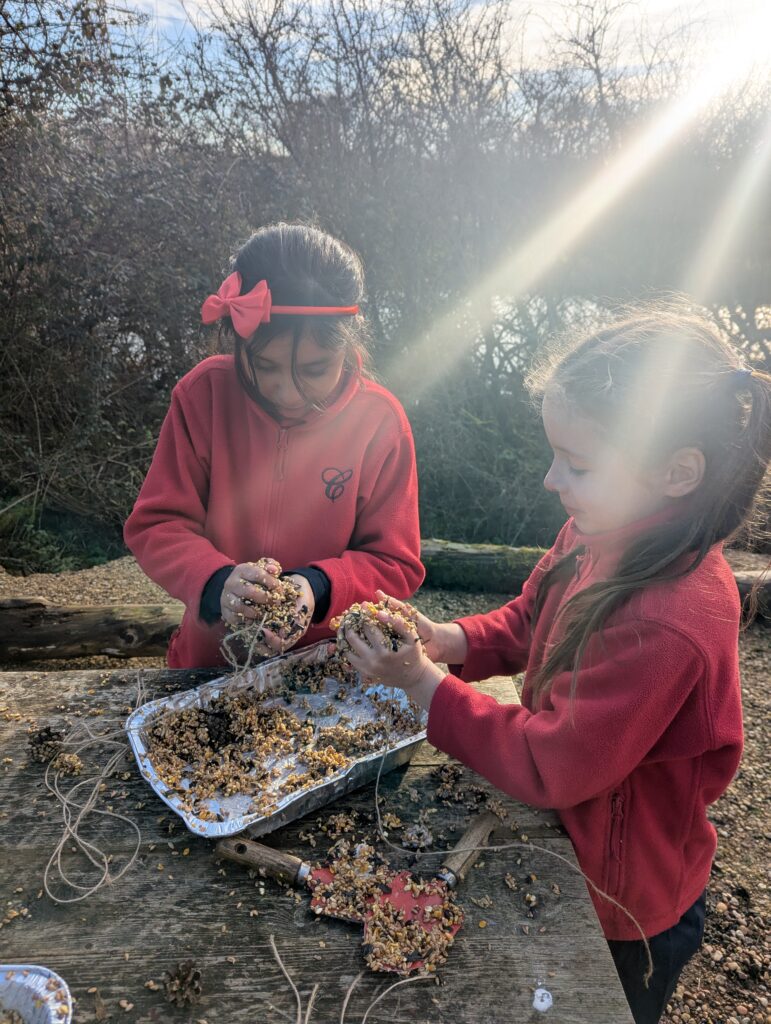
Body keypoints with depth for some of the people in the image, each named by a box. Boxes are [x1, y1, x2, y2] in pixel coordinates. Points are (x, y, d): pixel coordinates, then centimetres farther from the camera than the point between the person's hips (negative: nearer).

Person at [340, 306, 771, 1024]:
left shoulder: (668, 625, -38)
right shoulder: (595, 537, -13)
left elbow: (548, 766, -30)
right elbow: (525, 623, 3)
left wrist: (425, 683, -25)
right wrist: (445, 641, -14)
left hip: (619, 914, -7)